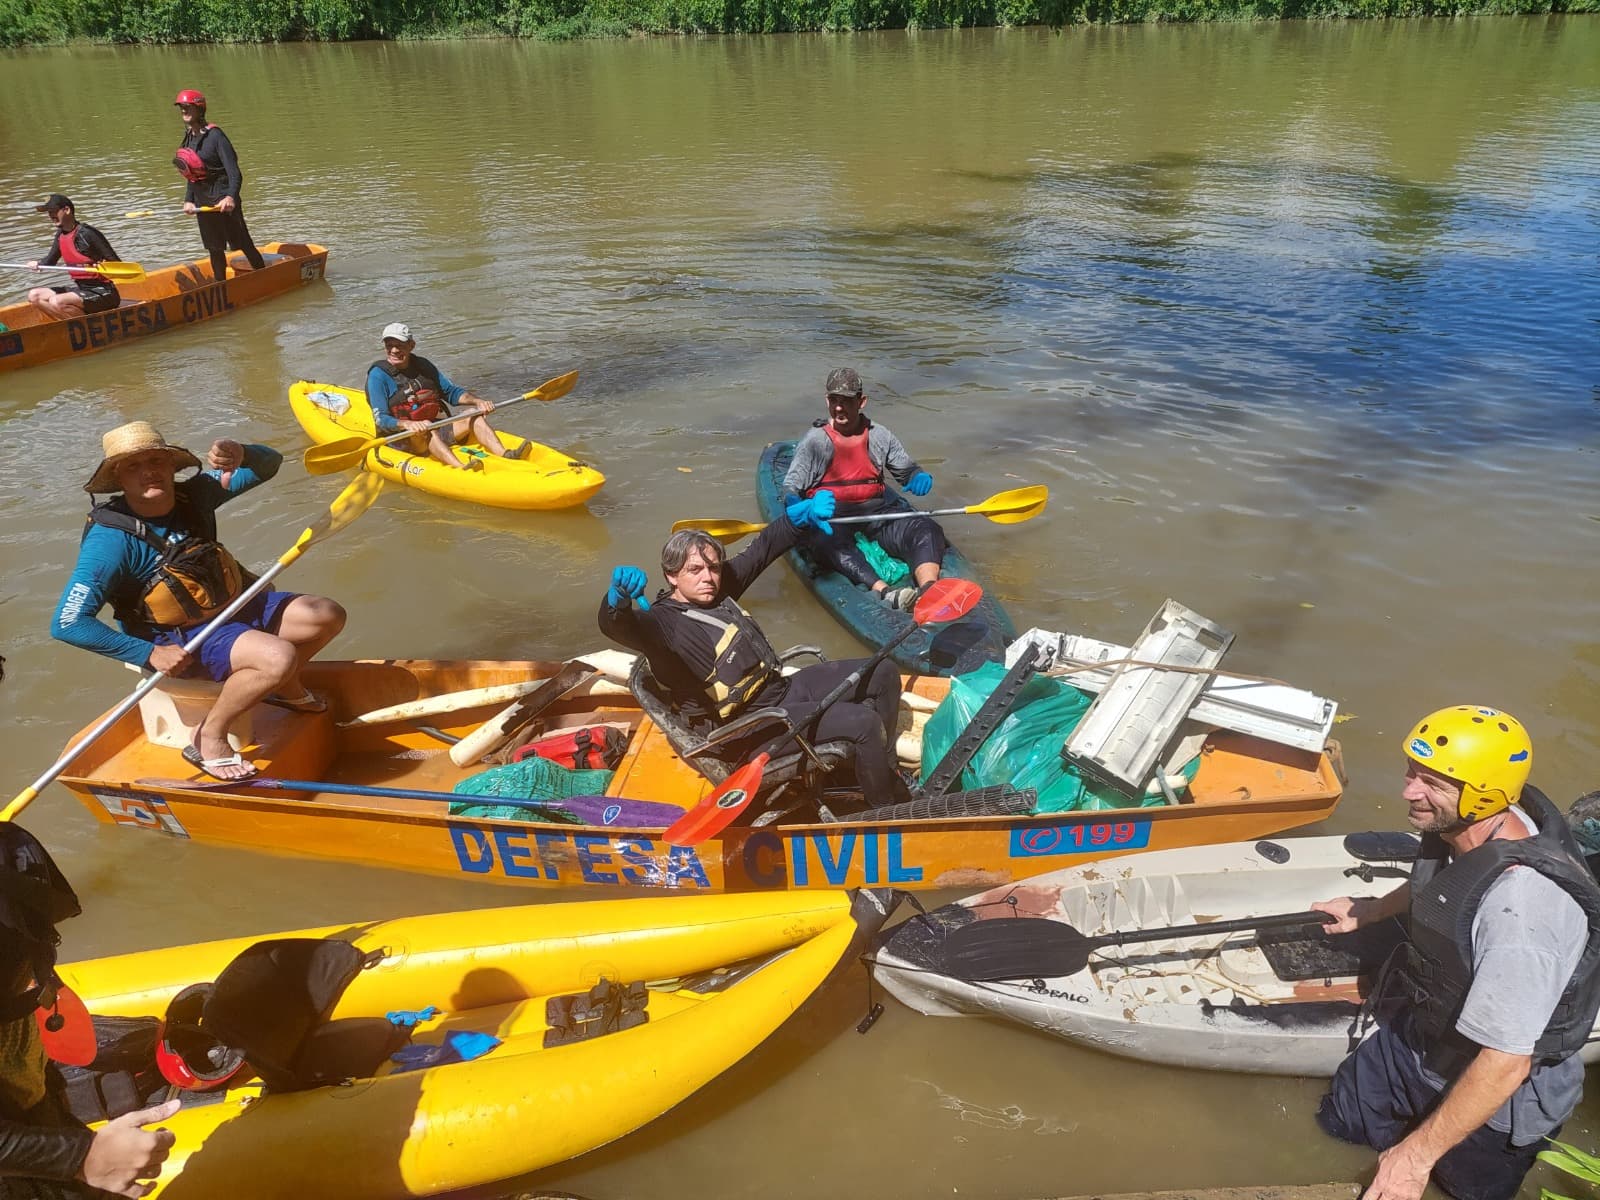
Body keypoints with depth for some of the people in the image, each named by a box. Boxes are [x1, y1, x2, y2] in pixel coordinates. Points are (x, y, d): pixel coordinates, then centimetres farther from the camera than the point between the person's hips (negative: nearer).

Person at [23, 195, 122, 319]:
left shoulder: (87, 233, -15)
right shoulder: (60, 235, 9)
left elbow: (117, 264, -16)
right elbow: (50, 260, 19)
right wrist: (37, 264, -2)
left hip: (102, 291, -9)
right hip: (79, 288, 9)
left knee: (57, 302, -28)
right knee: (34, 296, 3)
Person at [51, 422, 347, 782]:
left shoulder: (194, 494, -6)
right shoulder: (112, 539, -22)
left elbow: (269, 463, -3)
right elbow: (67, 623, -22)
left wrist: (242, 455, -28)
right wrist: (149, 654, -22)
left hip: (232, 606, 7)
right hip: (179, 639, -7)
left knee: (328, 616, -2)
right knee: (278, 657, -31)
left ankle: (285, 689, 22)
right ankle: (208, 739, -10)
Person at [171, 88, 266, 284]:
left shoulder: (214, 136, -13)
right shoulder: (188, 137, 11)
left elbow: (234, 172, -22)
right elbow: (192, 174, 18)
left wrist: (231, 196, -36)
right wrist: (188, 200, 12)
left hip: (223, 200, -8)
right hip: (202, 201, 8)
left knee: (243, 243, -2)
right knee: (214, 248, 14)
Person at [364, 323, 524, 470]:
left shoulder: (422, 365, 11)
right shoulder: (378, 375, -6)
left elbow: (451, 392, 16)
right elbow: (380, 420, -15)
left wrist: (477, 402, -3)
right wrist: (406, 424, -35)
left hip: (437, 429, 6)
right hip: (401, 437, -6)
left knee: (473, 414, -10)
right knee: (425, 430, -36)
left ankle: (505, 456, -31)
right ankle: (461, 469, -58)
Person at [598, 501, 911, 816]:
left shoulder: (719, 589, 7)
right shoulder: (662, 621, -18)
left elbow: (763, 548, 16)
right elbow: (616, 626, -39)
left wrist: (804, 512, 4)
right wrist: (620, 595, -62)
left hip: (782, 687, 10)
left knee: (883, 674, 9)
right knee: (863, 722, -24)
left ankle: (884, 771, 21)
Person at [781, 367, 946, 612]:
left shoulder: (879, 436, 14)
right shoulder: (815, 440, 4)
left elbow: (906, 469, 23)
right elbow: (790, 487, -3)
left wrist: (920, 477, -3)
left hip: (874, 511, 4)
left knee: (927, 529, -24)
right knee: (829, 542, -40)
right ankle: (884, 593, -59)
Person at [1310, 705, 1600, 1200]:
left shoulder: (1522, 905, -41)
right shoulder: (1460, 826, -17)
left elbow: (1504, 1065, -35)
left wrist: (1417, 1156, -26)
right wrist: (1371, 910, 27)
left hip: (1494, 1101, -6)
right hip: (1417, 1037, 7)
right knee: (1339, 1122, 21)